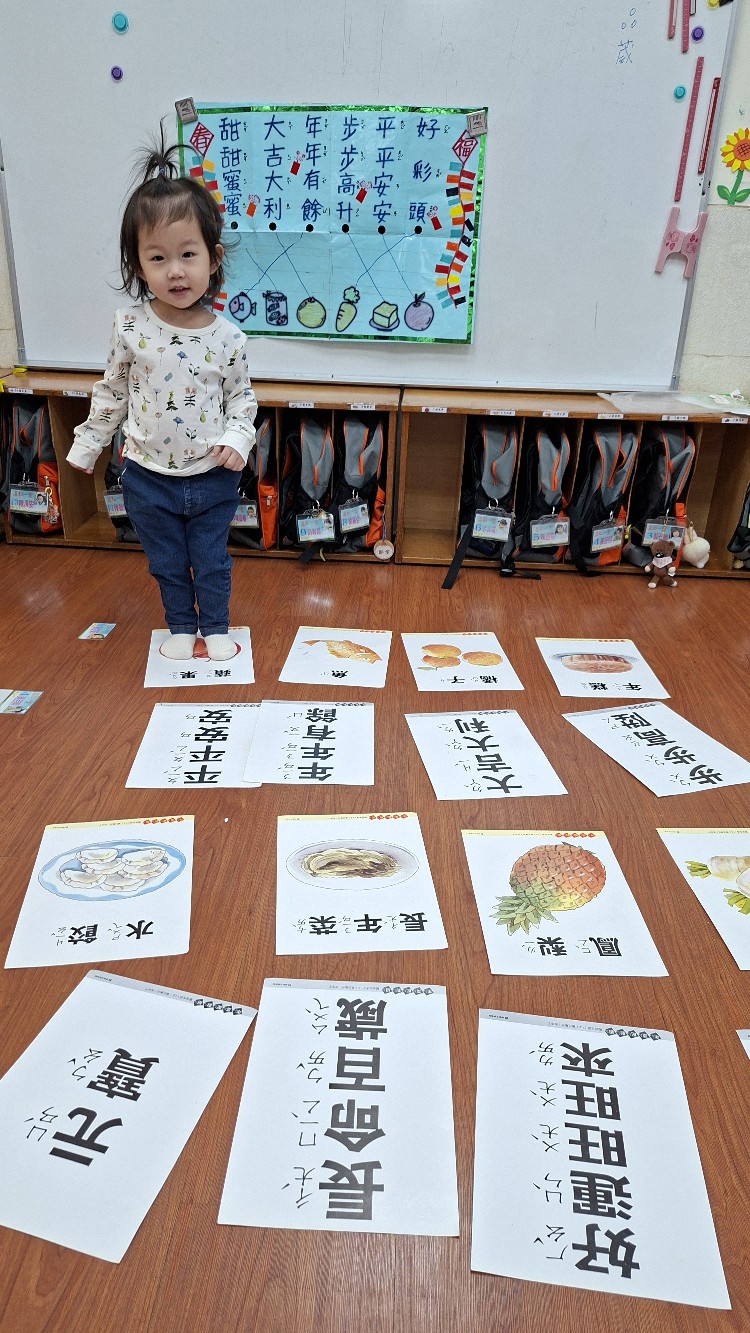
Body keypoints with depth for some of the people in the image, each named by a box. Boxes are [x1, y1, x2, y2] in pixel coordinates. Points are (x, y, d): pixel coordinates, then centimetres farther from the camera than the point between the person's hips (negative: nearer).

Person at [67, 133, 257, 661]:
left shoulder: (227, 337, -11)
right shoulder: (130, 329, -10)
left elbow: (242, 397, 2)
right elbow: (112, 393, 3)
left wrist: (237, 438, -15)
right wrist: (87, 445, 9)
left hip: (213, 476, 0)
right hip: (148, 477, 1)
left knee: (212, 561, 15)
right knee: (167, 563, 16)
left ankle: (216, 627, 36)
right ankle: (181, 627, 38)